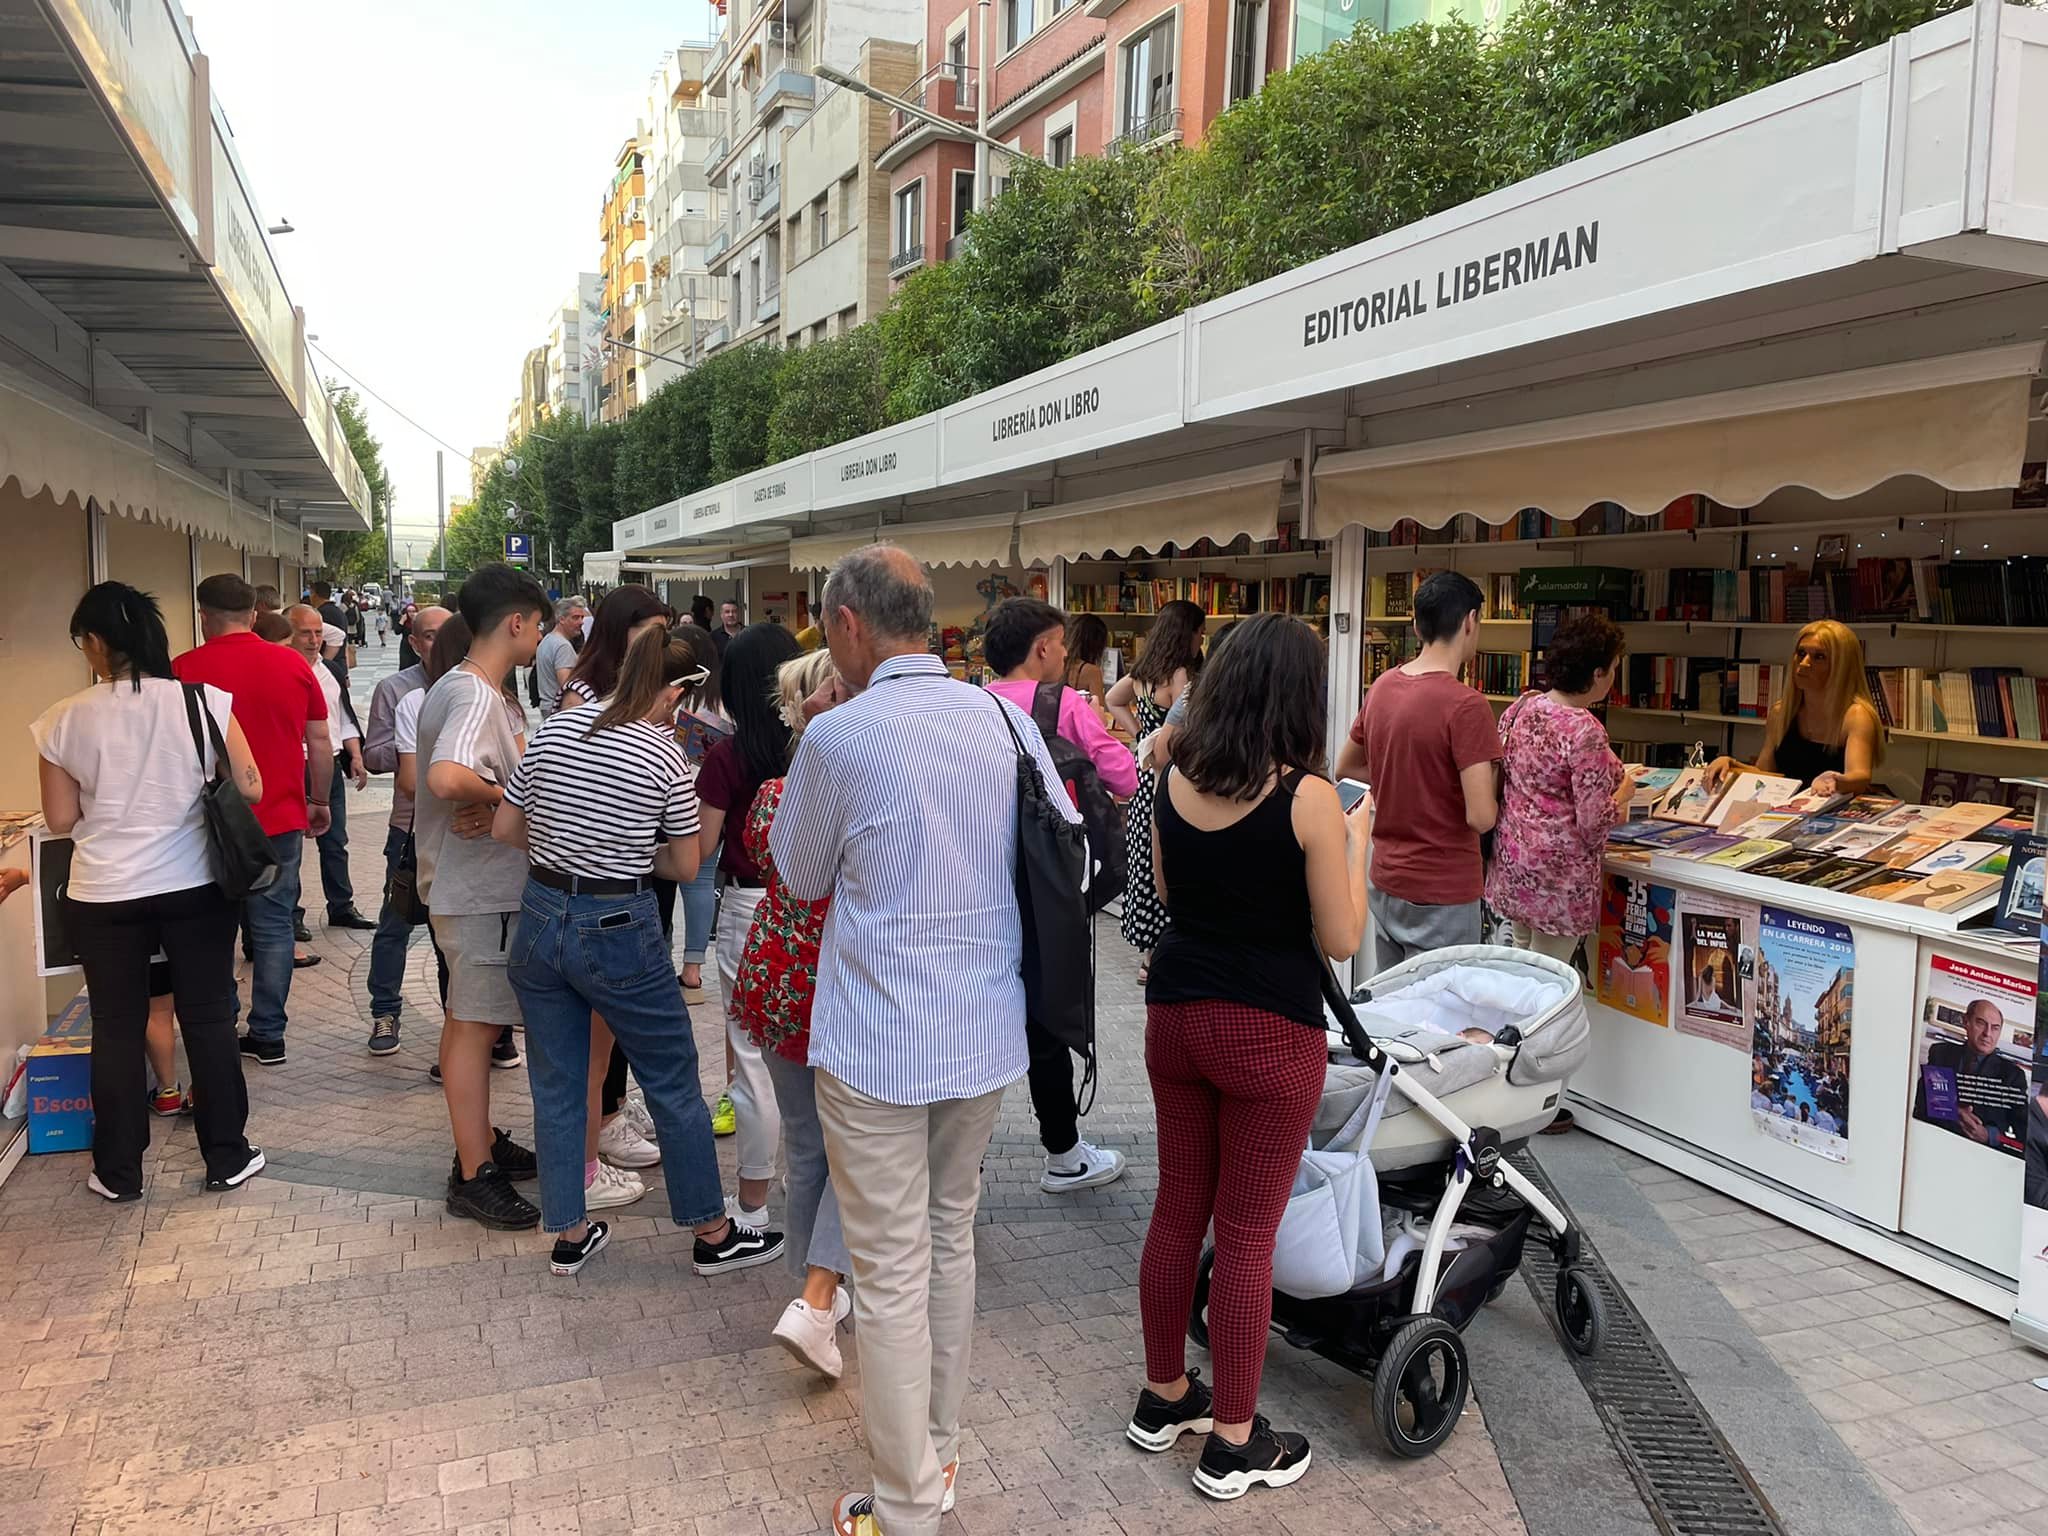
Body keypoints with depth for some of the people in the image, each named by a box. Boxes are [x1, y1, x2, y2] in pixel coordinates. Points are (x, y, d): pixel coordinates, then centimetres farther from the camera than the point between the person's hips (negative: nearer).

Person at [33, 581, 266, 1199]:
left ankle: (118, 1172, 22)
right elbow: (250, 790, -3)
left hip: (104, 897, 0)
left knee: (117, 1031, 11)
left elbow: (61, 819, -1)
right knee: (209, 1021, 11)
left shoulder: (62, 721, -7)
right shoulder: (204, 701, -8)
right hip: (195, 888, 0)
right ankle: (227, 1157, 19)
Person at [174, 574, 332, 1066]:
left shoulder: (185, 669, -7)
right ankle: (267, 1036, 11)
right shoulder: (293, 665, 0)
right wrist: (319, 801, 17)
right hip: (281, 820, 2)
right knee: (273, 926, 8)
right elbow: (320, 741, 5)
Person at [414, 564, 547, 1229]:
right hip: (479, 889, -10)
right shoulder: (476, 694, -22)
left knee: (473, 1020, 19)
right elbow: (446, 778, -38)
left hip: (469, 882, 10)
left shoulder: (458, 687, 11)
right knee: (474, 1024, -2)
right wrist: (499, 794, -22)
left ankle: (480, 1138, 33)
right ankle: (474, 1175, 7)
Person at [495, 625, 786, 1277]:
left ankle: (569, 1234, 27)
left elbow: (503, 828, 6)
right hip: (619, 932, -5)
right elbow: (686, 866, -4)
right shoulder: (665, 756, -12)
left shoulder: (554, 729, 0)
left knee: (556, 1085, 16)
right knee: (674, 1082, 9)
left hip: (540, 918, 5)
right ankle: (713, 1235, 21)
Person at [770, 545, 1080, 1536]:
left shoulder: (838, 736, -15)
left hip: (877, 1043, -5)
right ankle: (938, 1447, 38)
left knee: (891, 1271, 7)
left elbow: (801, 878, 0)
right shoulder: (1006, 722, -1)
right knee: (951, 1238, 22)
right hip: (987, 1035, 6)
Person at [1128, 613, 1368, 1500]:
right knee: (1245, 1232, 5)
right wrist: (1355, 842, 2)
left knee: (1178, 1209, 18)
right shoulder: (1307, 797, -17)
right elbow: (1341, 940, -10)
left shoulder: (1176, 778, 0)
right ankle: (1233, 1444, 20)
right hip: (1268, 1032, -5)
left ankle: (1164, 1398, 34)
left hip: (1176, 1014, 6)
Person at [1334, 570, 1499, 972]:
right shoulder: (1465, 705, -20)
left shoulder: (1382, 686, 2)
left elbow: (1347, 768, 16)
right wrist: (1491, 791, -2)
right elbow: (1481, 817, -23)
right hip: (1442, 894, -7)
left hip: (1384, 881, 7)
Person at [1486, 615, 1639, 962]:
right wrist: (1624, 792, -1)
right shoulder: (1585, 732, -22)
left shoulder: (1520, 708, 1)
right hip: (1557, 875, -8)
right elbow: (1593, 823, -21)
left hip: (1510, 860, 8)